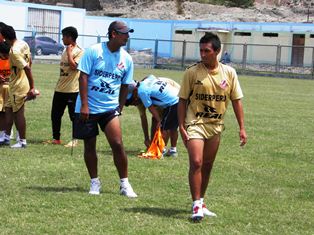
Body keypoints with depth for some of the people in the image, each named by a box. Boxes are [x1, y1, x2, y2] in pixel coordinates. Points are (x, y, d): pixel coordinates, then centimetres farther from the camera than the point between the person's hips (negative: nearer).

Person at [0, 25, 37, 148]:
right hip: (22, 83, 9)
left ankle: (22, 141, 10)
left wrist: (32, 88, -24)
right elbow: (29, 61, 12)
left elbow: (27, 68, -28)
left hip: (18, 86, -9)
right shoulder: (23, 44, 3)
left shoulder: (14, 51, -24)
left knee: (18, 113, 1)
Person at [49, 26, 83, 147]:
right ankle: (56, 138, 20)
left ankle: (74, 140, 8)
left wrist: (69, 52, -16)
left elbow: (73, 66, -24)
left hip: (72, 90, -8)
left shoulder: (79, 51, -11)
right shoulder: (65, 51, 15)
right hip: (60, 89, 8)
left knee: (74, 116, 0)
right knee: (55, 115, 10)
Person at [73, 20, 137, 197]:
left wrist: (120, 108, 9)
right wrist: (84, 104, -14)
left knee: (118, 144, -9)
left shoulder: (126, 58, 2)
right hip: (88, 108, -2)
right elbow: (83, 77, -9)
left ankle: (125, 184, 1)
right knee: (90, 145, 7)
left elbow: (125, 86, 11)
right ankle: (95, 182, 21)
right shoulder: (94, 51, -8)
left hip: (110, 108, 2)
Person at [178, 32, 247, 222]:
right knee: (196, 163, -16)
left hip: (216, 126, 4)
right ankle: (197, 206, -10)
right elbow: (182, 100, -3)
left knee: (207, 166, 13)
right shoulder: (192, 72, -8)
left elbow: (236, 101, 5)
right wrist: (181, 126, -9)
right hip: (195, 123, -4)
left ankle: (201, 203, 28)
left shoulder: (229, 73, 0)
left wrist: (242, 128, 2)